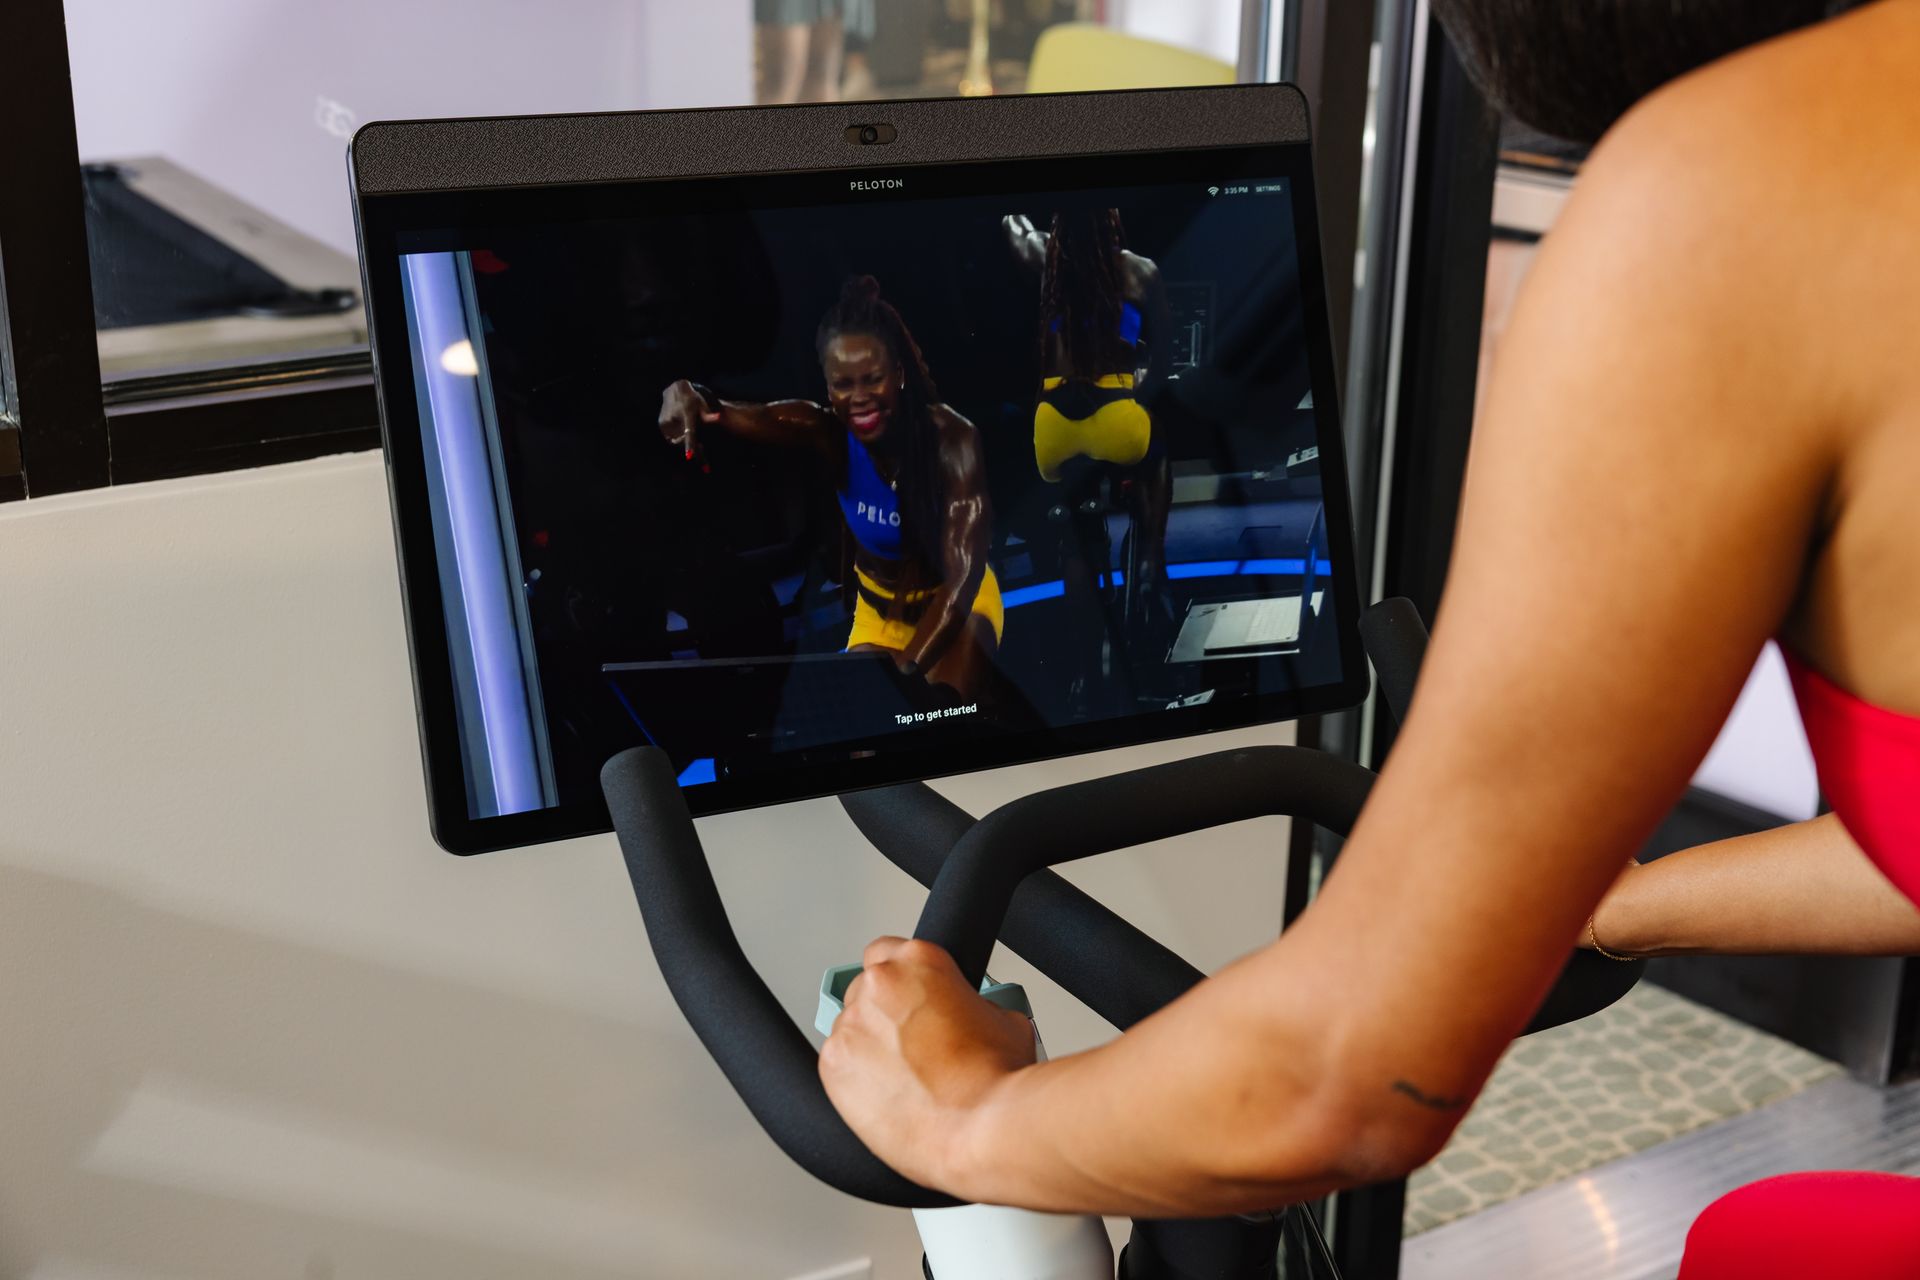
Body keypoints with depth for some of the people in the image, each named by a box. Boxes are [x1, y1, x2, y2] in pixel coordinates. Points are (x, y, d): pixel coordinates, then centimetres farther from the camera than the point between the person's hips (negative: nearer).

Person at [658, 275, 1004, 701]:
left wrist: (907, 670, -51)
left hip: (960, 608, -3)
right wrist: (687, 395, -61)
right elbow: (743, 414, -36)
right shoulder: (829, 431, -20)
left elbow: (962, 578, -36)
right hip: (878, 612, 3)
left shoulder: (951, 437, -28)